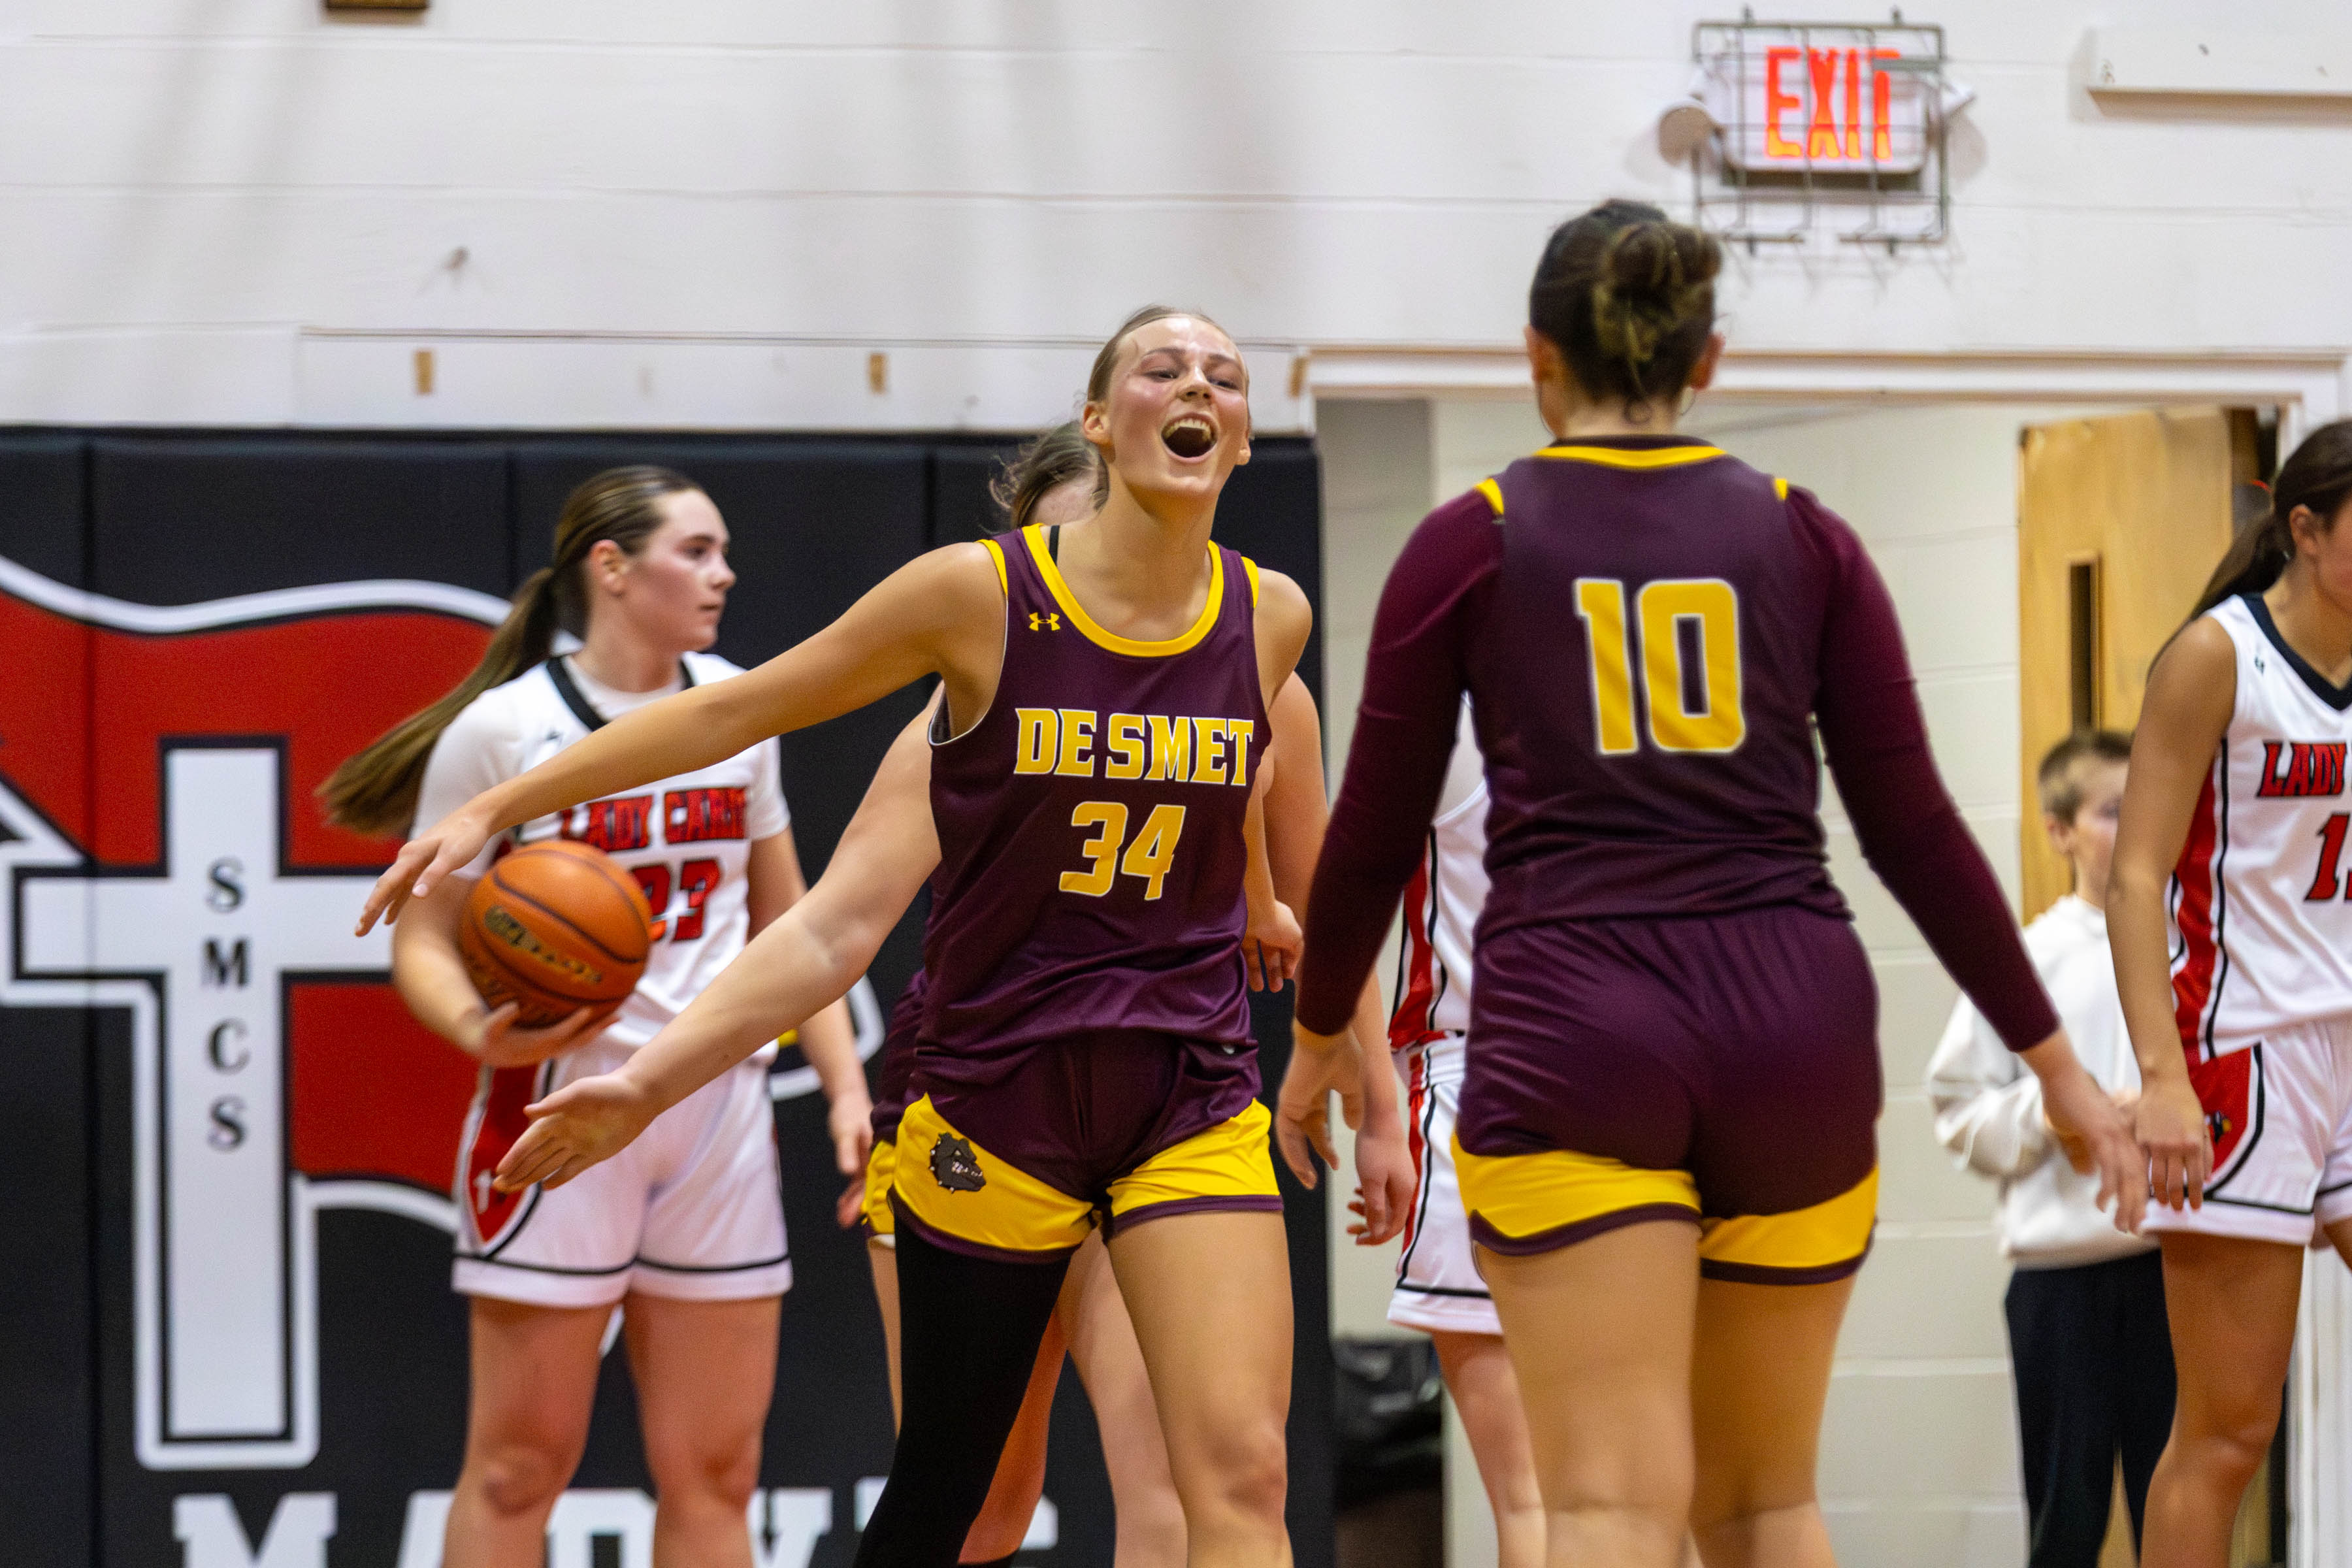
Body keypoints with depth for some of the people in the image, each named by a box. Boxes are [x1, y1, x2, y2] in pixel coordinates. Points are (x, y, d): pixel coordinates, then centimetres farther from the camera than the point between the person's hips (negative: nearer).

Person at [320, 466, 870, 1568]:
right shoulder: (503, 727, -7)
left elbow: (784, 922, 19)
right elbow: (423, 937, -4)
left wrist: (845, 1085, 11)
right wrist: (480, 1028, -25)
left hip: (718, 1105, 5)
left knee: (715, 1473, 5)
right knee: (519, 1465, -3)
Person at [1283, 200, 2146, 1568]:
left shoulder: (1470, 544, 5)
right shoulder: (1805, 538, 10)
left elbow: (1377, 834, 8)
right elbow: (1915, 829, 7)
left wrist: (1323, 1032, 25)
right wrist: (2054, 1058, 14)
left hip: (1570, 1034, -3)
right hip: (1795, 1019, 3)